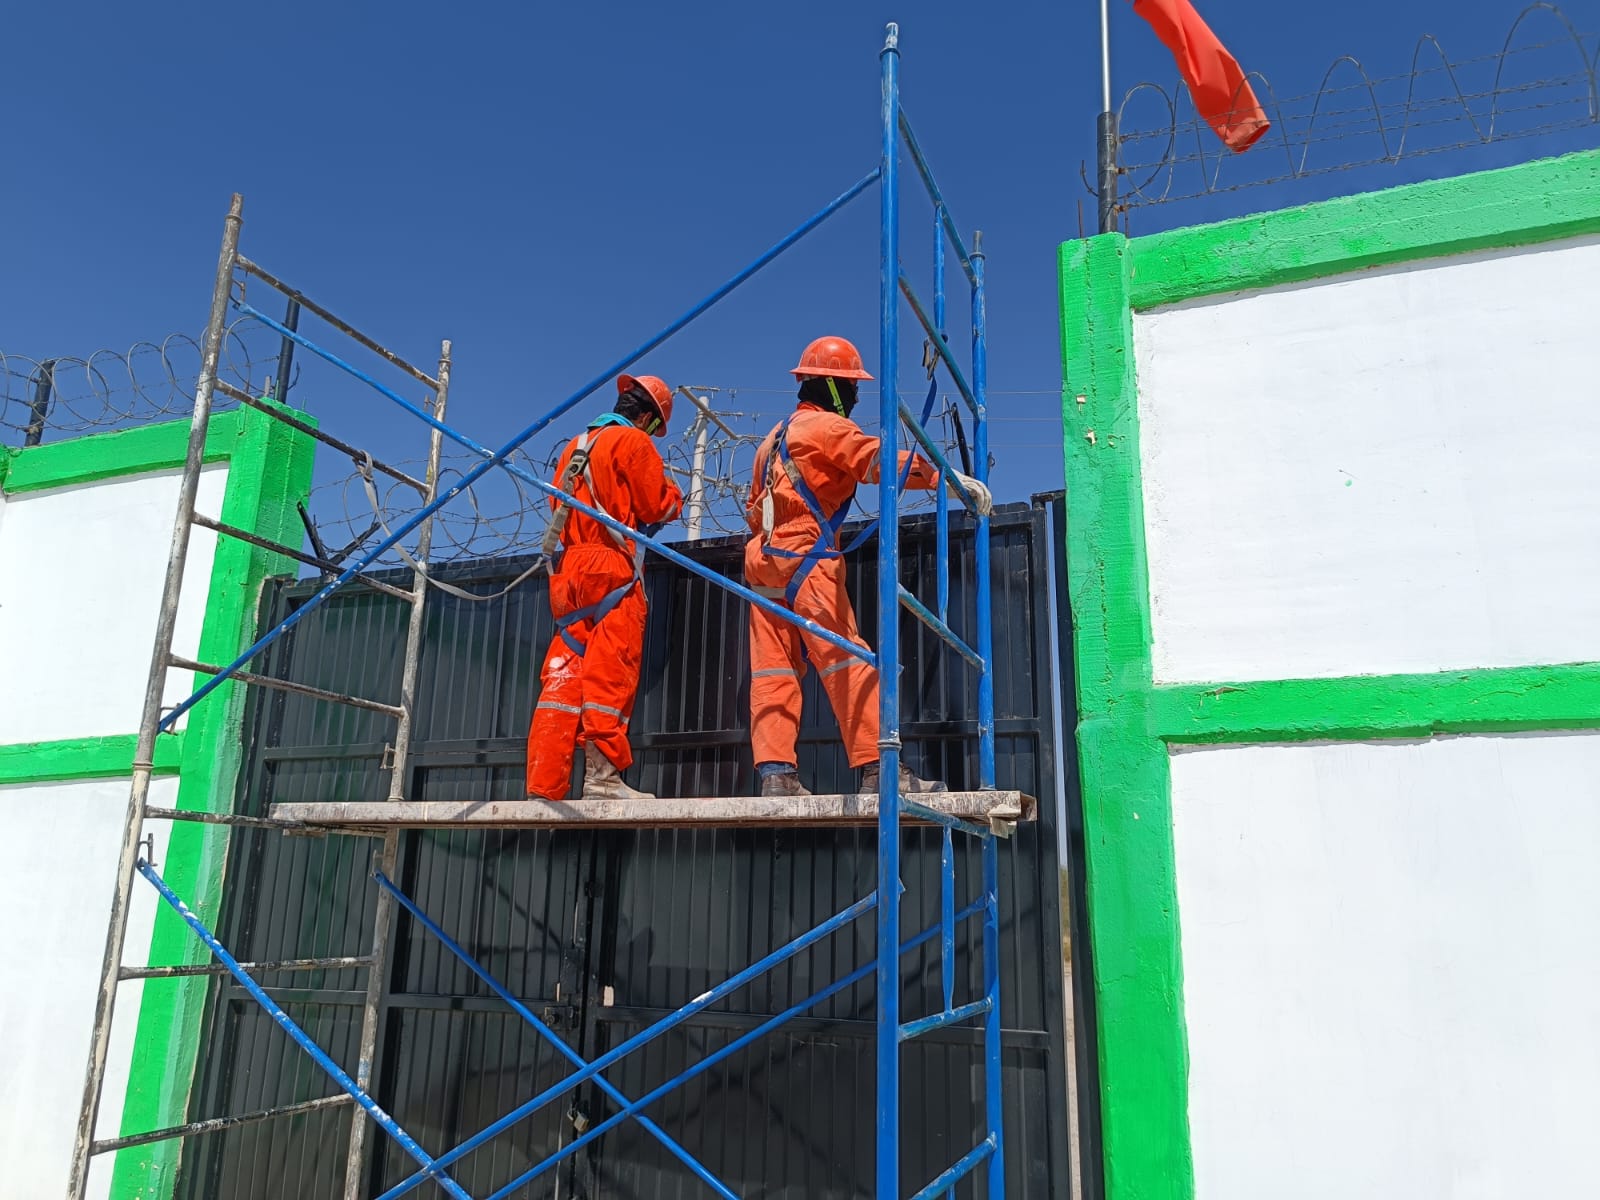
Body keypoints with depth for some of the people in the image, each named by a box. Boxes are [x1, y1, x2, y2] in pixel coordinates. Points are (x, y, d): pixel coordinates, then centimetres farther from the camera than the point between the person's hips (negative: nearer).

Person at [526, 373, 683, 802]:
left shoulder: (575, 447, 24)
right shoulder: (634, 441, 0)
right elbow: (656, 508, -2)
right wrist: (673, 495, 20)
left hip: (566, 569, 7)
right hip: (611, 568, -7)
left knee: (562, 675, 2)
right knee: (610, 671, -10)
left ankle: (543, 786, -1)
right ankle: (602, 774, -16)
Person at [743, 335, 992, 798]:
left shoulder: (777, 435, 25)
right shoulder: (827, 426, -3)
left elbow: (755, 507, 26)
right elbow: (880, 459, -17)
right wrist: (948, 476, -21)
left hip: (764, 557, 9)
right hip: (807, 559, -9)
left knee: (773, 669, 2)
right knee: (847, 662, -11)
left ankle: (776, 773, -2)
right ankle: (878, 768, -13)